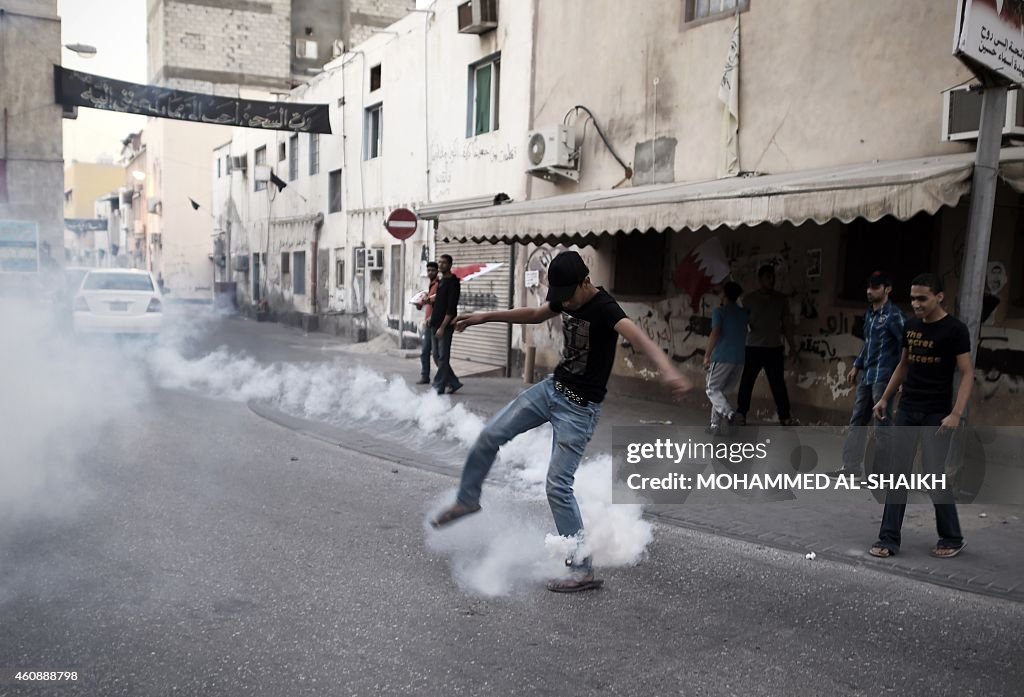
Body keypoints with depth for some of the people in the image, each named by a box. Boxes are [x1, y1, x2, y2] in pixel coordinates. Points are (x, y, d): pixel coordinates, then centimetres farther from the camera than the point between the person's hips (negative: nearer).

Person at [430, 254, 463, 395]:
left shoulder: (453, 282, -10)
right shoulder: (441, 281, 15)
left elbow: (451, 308, -16)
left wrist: (443, 327, -20)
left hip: (446, 325, -9)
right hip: (436, 324, 9)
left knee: (443, 357, -4)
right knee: (437, 356, 10)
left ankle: (438, 386, 0)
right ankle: (454, 382, 19)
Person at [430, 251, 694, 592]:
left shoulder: (604, 308, -26)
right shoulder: (566, 297, -1)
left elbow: (638, 338, -46)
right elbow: (535, 314, 20)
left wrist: (668, 371, -65)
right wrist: (486, 316, 21)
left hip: (580, 407, -8)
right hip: (553, 386, 8)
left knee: (558, 486, -9)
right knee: (490, 435, 9)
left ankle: (584, 571, 3)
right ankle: (467, 500, 33)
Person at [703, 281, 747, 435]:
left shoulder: (720, 311, -4)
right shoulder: (744, 313, 15)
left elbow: (715, 334, -14)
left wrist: (707, 355, -9)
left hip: (722, 358, -6)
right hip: (740, 359, 6)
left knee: (713, 389, 4)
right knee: (721, 390, 17)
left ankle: (729, 412, -22)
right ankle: (715, 425, 13)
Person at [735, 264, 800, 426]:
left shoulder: (782, 299, 4)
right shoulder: (749, 299, -3)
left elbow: (786, 325, 9)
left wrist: (792, 348, 7)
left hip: (775, 348, 2)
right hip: (753, 347, -1)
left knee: (779, 384, 3)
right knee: (746, 382, 4)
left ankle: (785, 416, 10)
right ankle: (741, 414, 16)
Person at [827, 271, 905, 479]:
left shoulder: (894, 315, -11)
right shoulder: (869, 314, 13)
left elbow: (905, 345, -15)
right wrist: (857, 366, 22)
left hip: (883, 377, -8)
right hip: (865, 376, 8)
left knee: (882, 425, -3)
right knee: (857, 421, 11)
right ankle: (851, 466, 18)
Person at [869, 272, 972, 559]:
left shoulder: (955, 329, -10)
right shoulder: (910, 326, 7)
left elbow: (967, 374, -12)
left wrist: (956, 413, -23)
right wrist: (885, 398, 14)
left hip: (936, 415, -5)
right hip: (907, 410, 6)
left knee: (934, 475, -4)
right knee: (899, 474, 4)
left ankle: (952, 538, 17)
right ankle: (889, 538, 9)